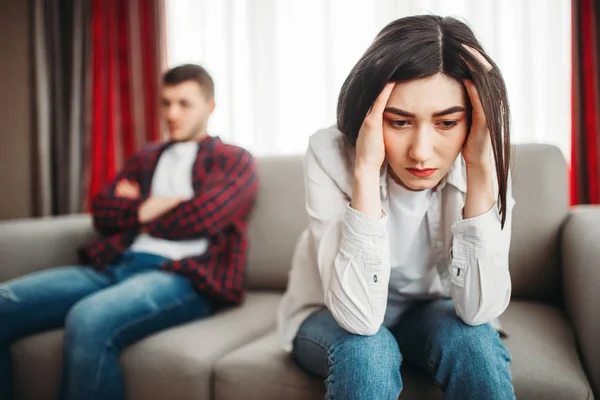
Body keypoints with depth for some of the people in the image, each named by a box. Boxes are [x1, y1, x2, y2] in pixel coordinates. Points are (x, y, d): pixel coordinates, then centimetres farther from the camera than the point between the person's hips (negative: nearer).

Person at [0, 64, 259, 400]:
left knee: (89, 319, -35)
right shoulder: (147, 157, 28)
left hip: (184, 278, -6)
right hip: (115, 266, 7)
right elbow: (102, 210, 16)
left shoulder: (235, 160, 9)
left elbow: (199, 217, -8)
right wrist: (150, 207, -1)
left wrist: (137, 211, 7)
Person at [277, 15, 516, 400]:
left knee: (473, 338, -28)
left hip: (427, 314, 2)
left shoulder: (483, 163, -20)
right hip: (331, 318, -1)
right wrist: (366, 171, -41)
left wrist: (481, 169, -34)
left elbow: (478, 311, -27)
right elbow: (359, 317, -34)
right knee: (366, 349, -32)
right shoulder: (331, 154, -28)